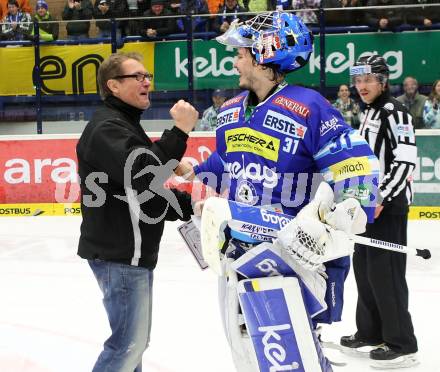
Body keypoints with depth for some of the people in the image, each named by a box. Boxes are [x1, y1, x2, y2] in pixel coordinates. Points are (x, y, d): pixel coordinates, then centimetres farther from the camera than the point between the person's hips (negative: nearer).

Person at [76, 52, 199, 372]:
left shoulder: (126, 126, 19)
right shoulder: (106, 128, -15)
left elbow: (148, 189, 20)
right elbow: (143, 175, -30)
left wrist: (189, 204, 6)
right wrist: (179, 131, -27)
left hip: (132, 251, 11)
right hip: (118, 255, -11)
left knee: (136, 338, 18)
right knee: (130, 341, -6)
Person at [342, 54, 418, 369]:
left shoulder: (394, 112, -13)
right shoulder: (368, 113, 16)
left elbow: (406, 160, -22)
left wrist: (381, 198, -24)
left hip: (389, 204, -10)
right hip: (370, 201, 10)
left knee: (385, 270, -10)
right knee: (364, 266, 15)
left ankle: (402, 345, -3)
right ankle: (371, 331, 29)